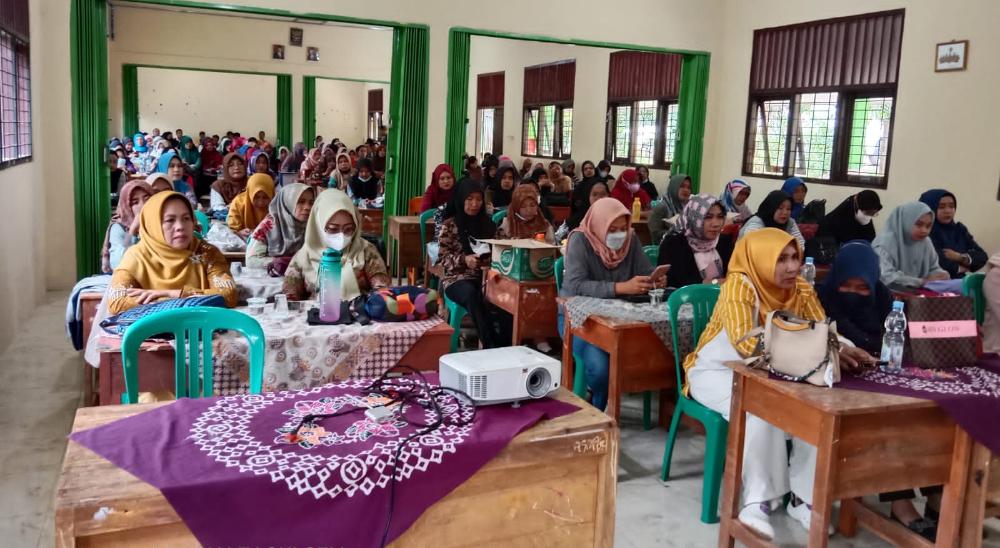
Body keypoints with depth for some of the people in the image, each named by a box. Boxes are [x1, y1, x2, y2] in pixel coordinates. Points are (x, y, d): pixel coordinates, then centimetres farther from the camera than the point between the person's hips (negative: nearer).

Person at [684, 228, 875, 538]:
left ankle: (804, 498, -7)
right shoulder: (739, 285, -23)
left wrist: (845, 349, -28)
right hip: (717, 372, -6)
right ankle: (758, 500, -18)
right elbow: (745, 344, -36)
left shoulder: (802, 290, -3)